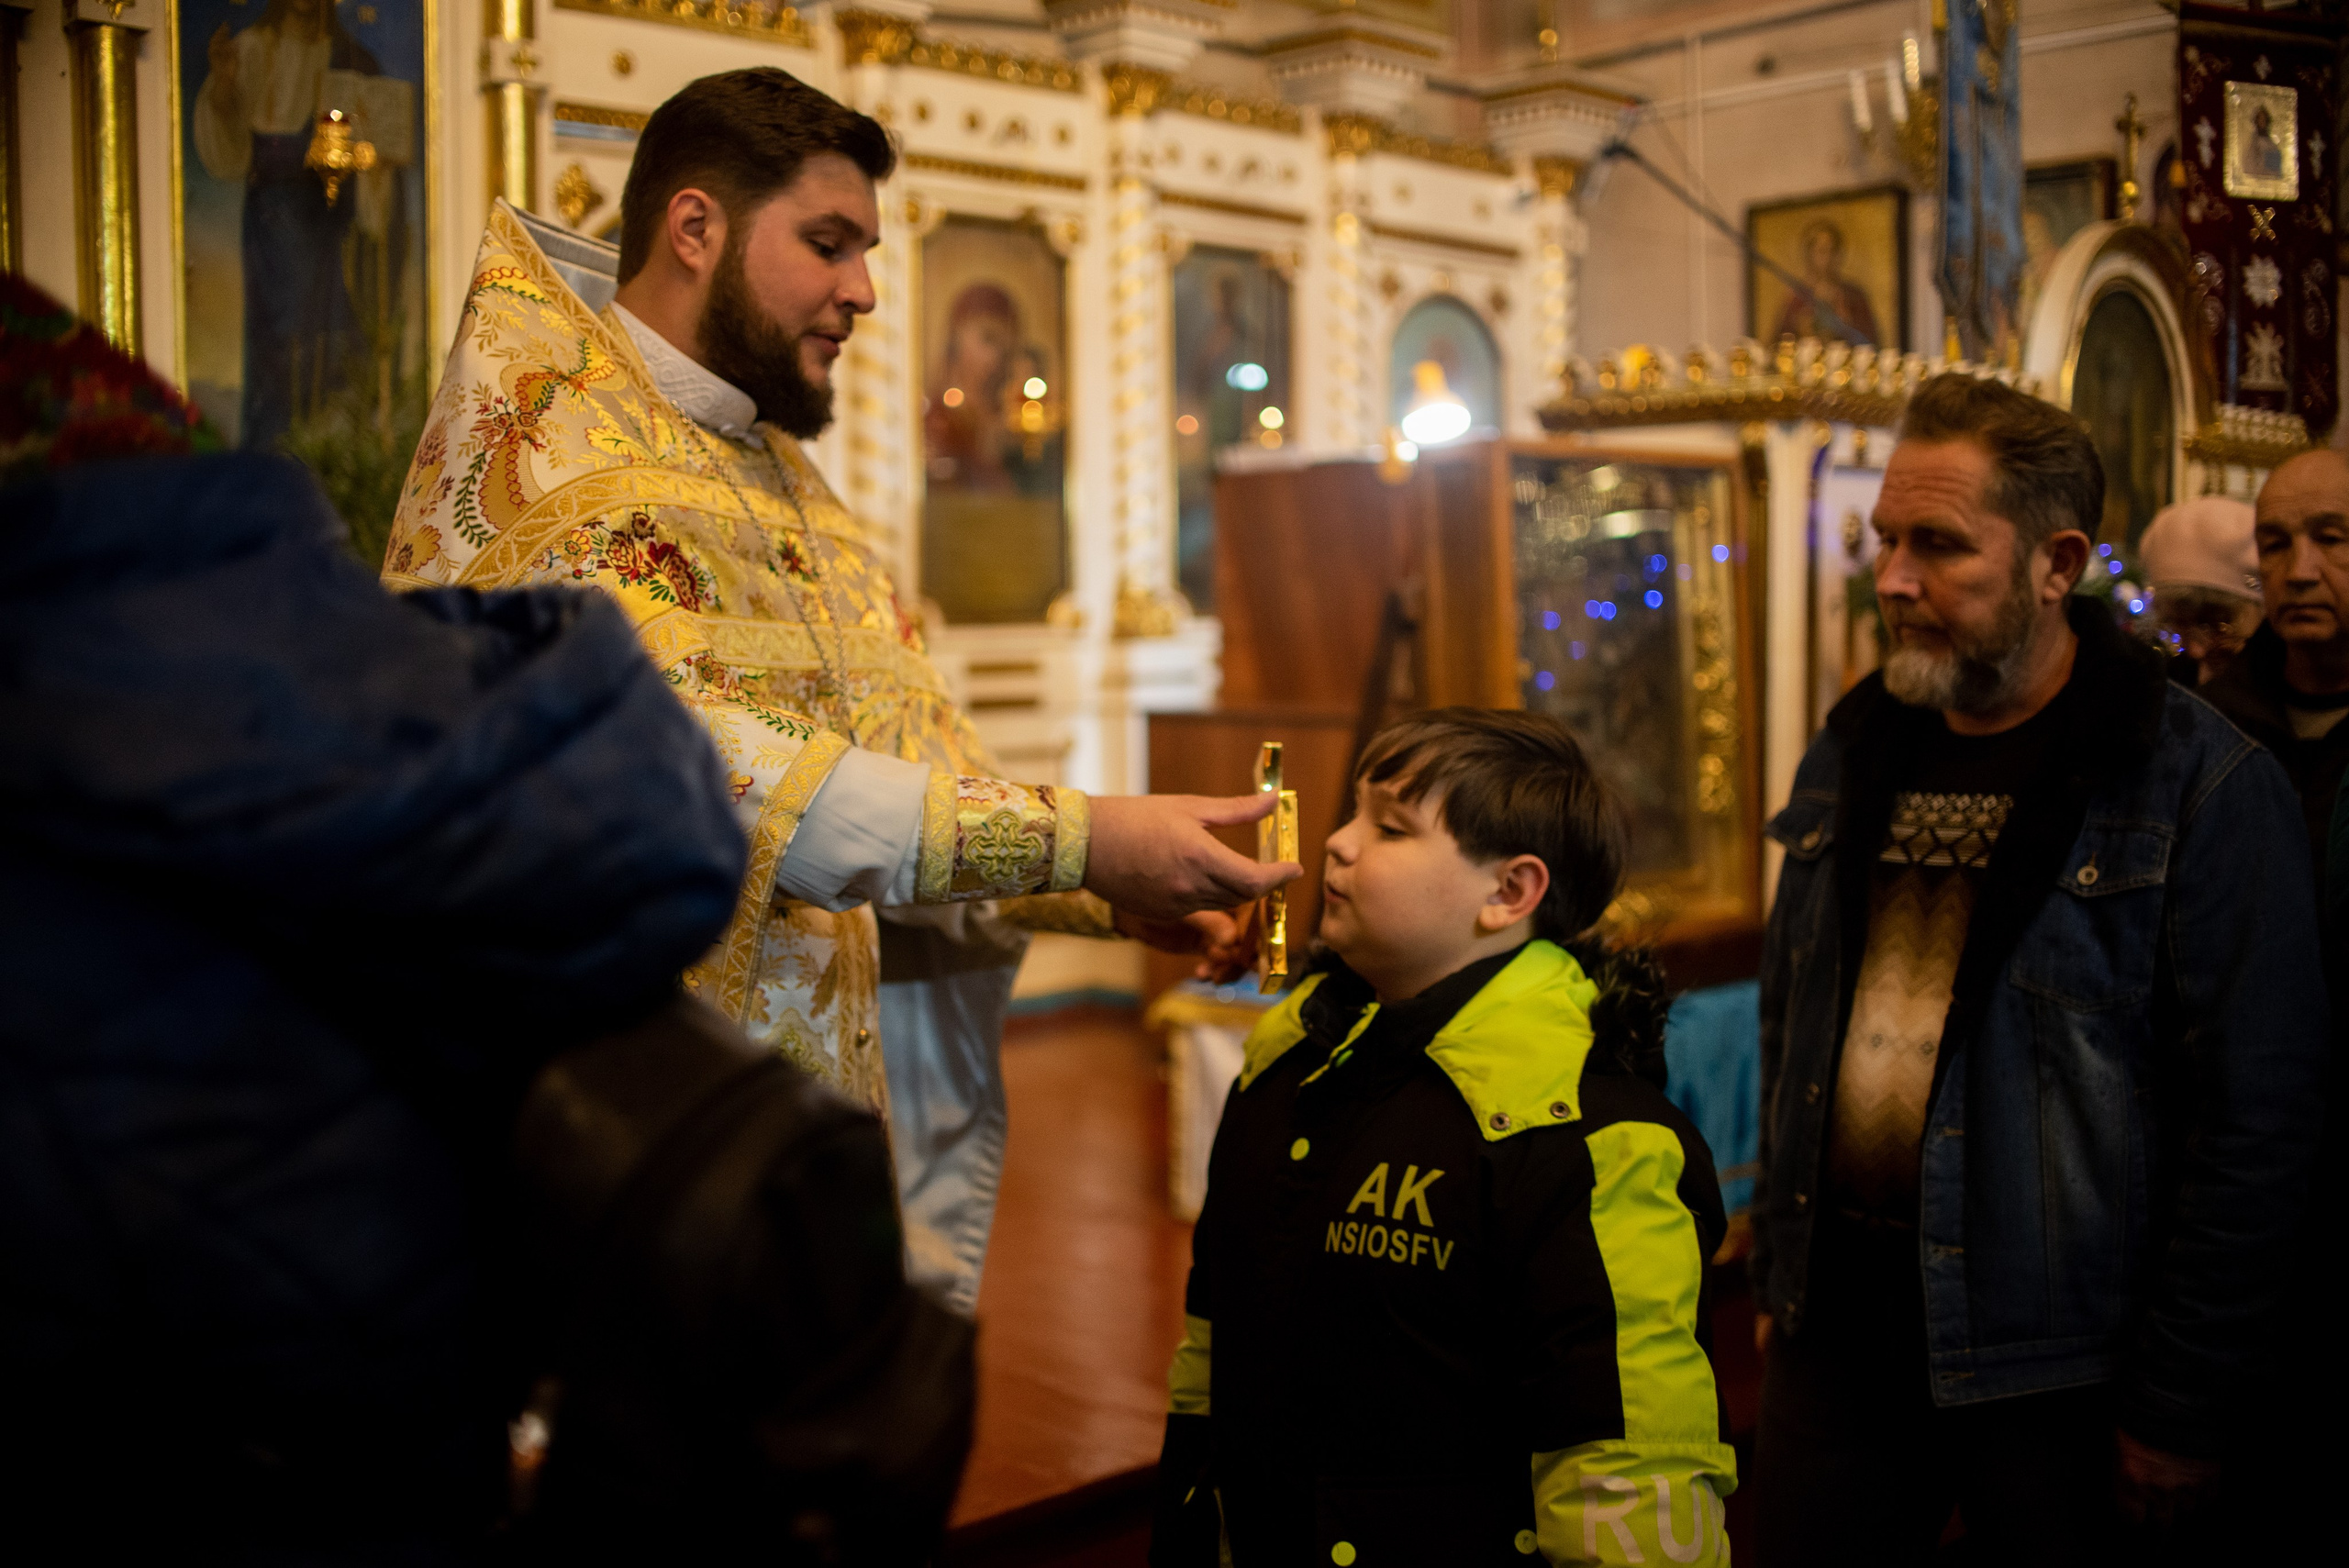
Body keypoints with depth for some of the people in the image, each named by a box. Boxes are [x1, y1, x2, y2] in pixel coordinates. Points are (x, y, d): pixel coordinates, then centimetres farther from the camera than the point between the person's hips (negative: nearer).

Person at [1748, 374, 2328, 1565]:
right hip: (1839, 1323, 5)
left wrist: (2179, 1408, -11)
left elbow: (2255, 1121, -13)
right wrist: (1775, 1276, 12)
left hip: (2055, 1366, -5)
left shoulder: (2205, 789, -12)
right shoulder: (1850, 760, 7)